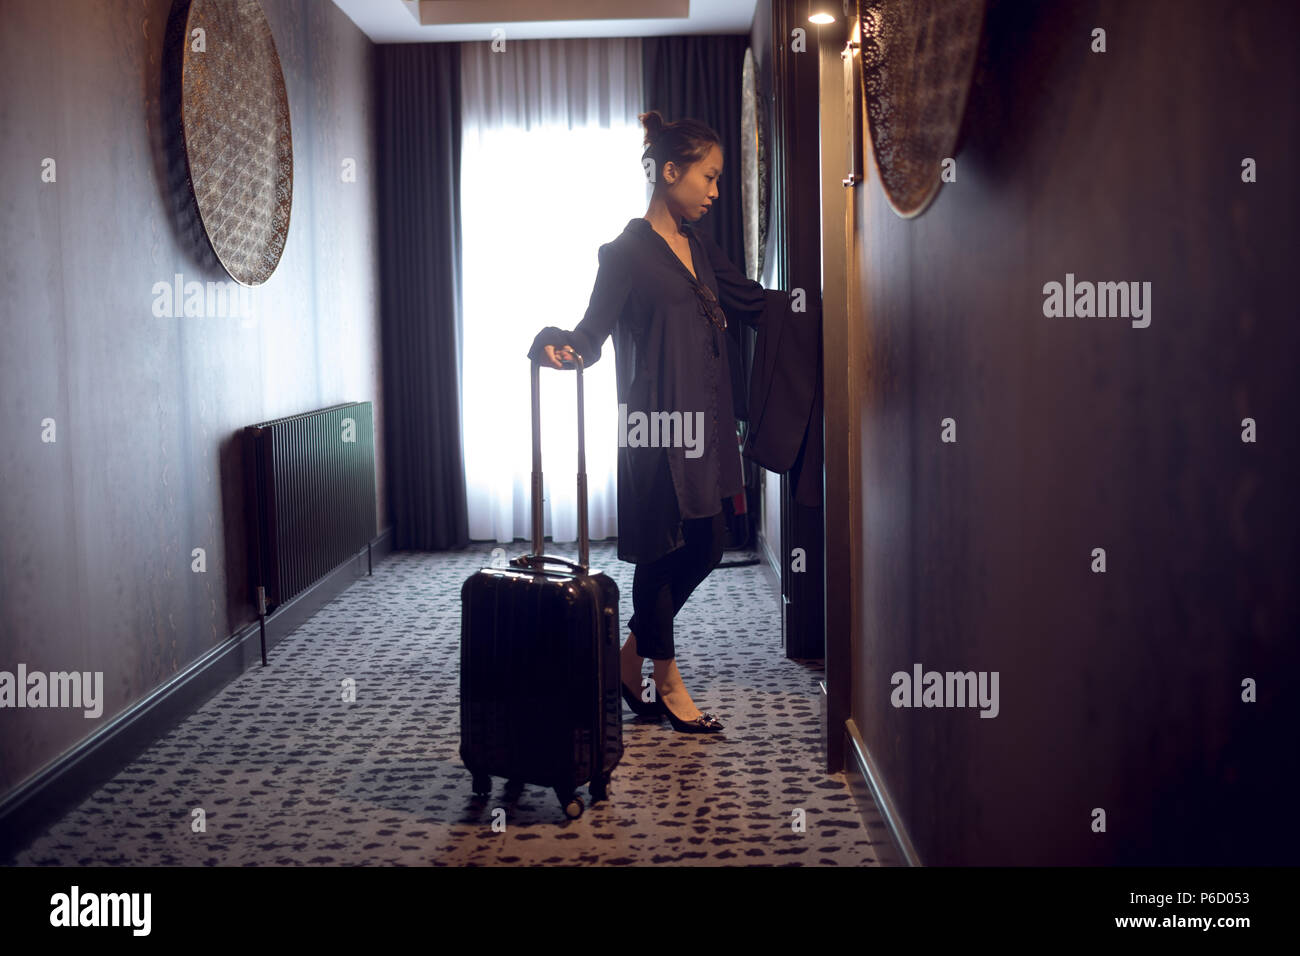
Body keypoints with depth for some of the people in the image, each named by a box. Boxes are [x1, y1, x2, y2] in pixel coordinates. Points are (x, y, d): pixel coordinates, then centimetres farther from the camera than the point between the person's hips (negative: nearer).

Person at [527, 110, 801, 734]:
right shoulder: (628, 251, -8)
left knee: (705, 547, 11)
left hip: (701, 423, 8)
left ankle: (633, 654, 28)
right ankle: (666, 681, 17)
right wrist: (558, 346, -35)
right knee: (662, 549, 1)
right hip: (657, 426, -8)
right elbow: (592, 333, -14)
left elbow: (753, 301, 24)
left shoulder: (698, 247, 15)